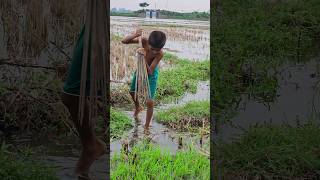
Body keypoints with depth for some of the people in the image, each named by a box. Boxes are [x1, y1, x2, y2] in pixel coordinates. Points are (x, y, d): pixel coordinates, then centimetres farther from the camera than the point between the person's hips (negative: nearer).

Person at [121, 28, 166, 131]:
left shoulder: (160, 54, -36)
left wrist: (144, 59, -51)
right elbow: (124, 41, -25)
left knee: (150, 102, -9)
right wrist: (134, 35, -43)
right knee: (132, 92, 24)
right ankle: (137, 107, 57)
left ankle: (146, 127, 10)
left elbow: (149, 72, -36)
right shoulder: (144, 41, -29)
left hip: (151, 75, -4)